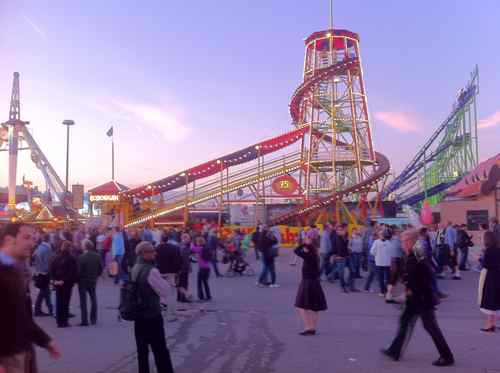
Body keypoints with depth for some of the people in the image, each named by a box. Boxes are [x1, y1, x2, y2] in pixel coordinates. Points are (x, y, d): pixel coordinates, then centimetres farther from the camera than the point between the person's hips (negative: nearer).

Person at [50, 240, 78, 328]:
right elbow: (71, 272, -15)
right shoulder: (71, 258, -11)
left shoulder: (56, 257, 3)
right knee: (65, 302, 2)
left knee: (59, 302, 10)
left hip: (57, 282, 4)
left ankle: (59, 321, 14)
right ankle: (64, 321, 3)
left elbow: (52, 269, 1)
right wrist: (64, 281, -9)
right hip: (67, 283, -4)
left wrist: (54, 280, 0)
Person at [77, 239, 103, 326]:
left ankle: (84, 320, 4)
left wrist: (77, 279, 0)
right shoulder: (97, 256, -4)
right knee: (93, 299, 15)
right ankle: (93, 319, 19)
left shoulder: (81, 258, -19)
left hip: (83, 281, -4)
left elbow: (78, 271, -17)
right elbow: (101, 268, 0)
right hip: (93, 280, 4)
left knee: (83, 301, 3)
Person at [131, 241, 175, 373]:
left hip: (138, 314, 8)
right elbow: (165, 292, -15)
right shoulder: (151, 270, -20)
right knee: (161, 351, 0)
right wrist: (161, 278, 0)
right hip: (152, 316, -8)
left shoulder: (134, 269, 6)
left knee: (142, 350, 13)